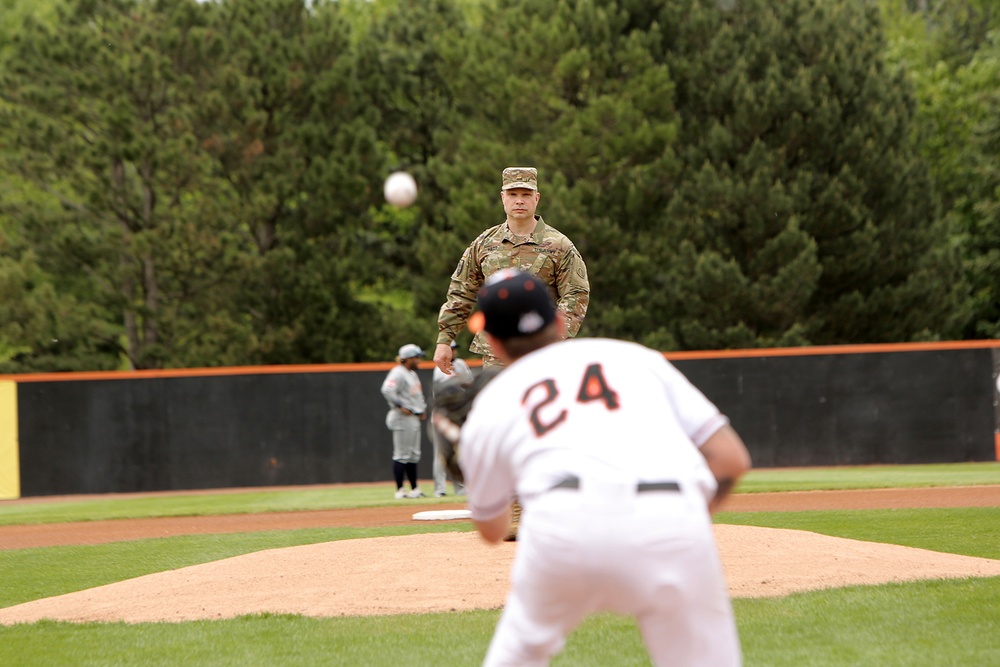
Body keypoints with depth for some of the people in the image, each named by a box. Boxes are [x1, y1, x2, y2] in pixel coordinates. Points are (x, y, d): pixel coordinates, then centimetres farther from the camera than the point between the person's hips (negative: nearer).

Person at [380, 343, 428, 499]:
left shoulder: (413, 374, 18)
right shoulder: (398, 373, -13)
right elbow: (387, 390, -26)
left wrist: (423, 408, 16)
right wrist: (401, 406, -23)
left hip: (414, 418, 10)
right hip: (402, 418, -10)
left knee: (414, 455, 13)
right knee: (402, 455, -8)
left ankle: (415, 489, 19)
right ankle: (399, 490, -6)